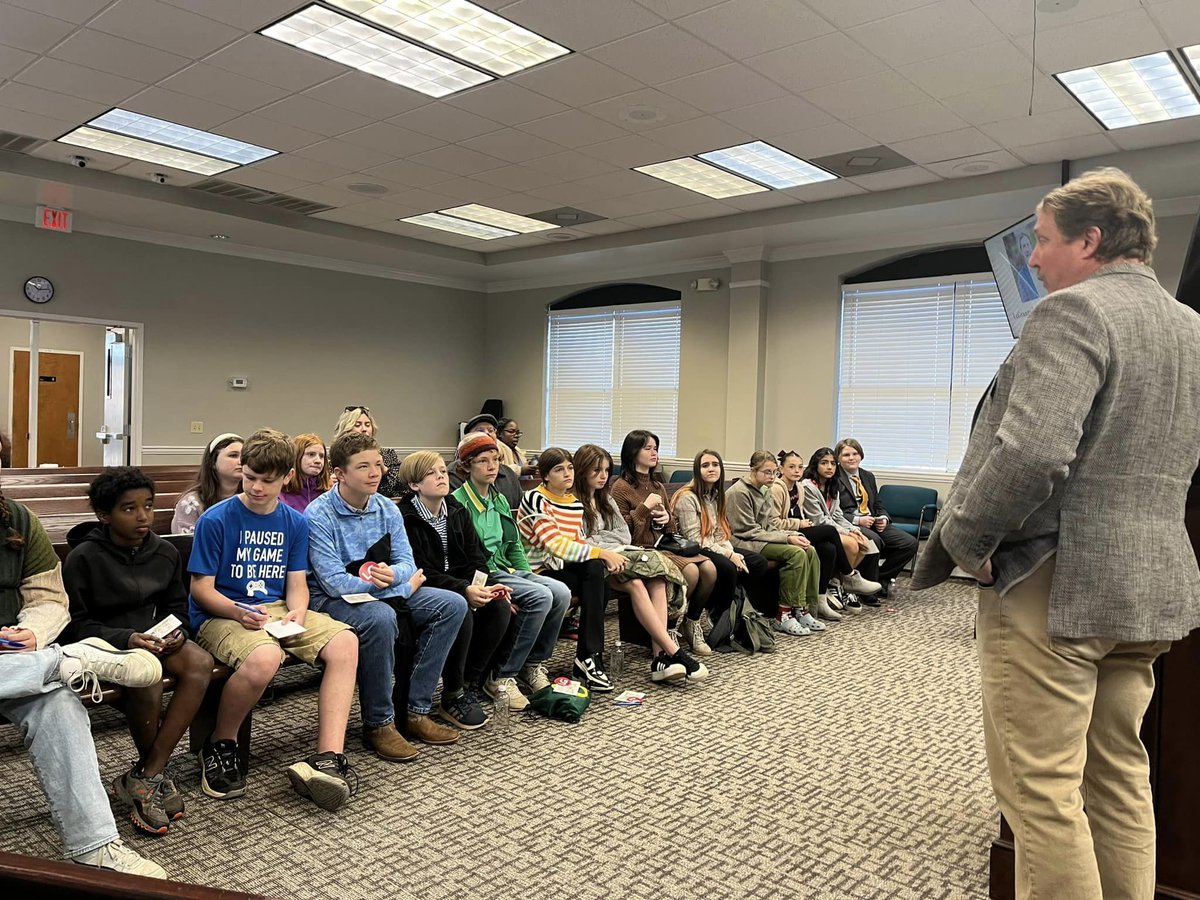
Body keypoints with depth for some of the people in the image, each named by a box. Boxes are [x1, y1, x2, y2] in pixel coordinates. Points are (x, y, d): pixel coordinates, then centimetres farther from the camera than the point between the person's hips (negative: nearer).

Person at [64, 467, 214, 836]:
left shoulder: (166, 553, 5)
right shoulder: (83, 558, -9)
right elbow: (79, 625, -10)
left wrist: (176, 633, -10)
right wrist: (127, 638, -26)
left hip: (154, 637, 5)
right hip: (104, 642, -5)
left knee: (200, 662, -27)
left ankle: (144, 776, -22)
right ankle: (157, 774, -10)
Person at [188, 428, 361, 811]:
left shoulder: (295, 523, 8)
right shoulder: (216, 519, -7)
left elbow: (297, 582, 9)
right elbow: (201, 588, -7)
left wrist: (297, 613, -13)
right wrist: (241, 613, -24)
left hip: (276, 610, 5)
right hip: (221, 615, -5)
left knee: (345, 643, -18)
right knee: (264, 658, -37)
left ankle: (328, 758, -24)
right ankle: (219, 745, -6)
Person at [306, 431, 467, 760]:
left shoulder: (387, 509, 2)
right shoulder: (319, 516, -17)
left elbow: (407, 564, 1)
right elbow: (335, 584, -22)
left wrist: (393, 574, -27)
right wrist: (405, 586, -17)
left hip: (385, 594, 7)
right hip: (332, 602, -7)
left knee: (452, 604, -8)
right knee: (380, 617, -37)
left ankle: (416, 711, -6)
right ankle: (378, 724, -18)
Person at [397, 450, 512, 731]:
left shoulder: (457, 512, 9)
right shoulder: (405, 518, -12)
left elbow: (476, 558, 5)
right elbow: (420, 572, -19)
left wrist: (485, 586, -16)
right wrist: (464, 590, -29)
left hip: (462, 587, 6)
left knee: (500, 606, -19)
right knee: (461, 610, -33)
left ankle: (471, 684, -6)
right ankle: (452, 697, -17)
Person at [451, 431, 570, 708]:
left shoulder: (500, 500, 18)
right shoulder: (458, 503, -7)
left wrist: (528, 577, 6)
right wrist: (496, 588, -22)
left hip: (505, 568, 7)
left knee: (561, 592, -18)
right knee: (540, 596, -29)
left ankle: (534, 663, -1)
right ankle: (501, 676, -18)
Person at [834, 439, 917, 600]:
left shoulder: (868, 476, 21)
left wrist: (884, 518, 0)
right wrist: (858, 520, -20)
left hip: (873, 523, 7)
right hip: (849, 525, -7)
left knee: (910, 543, -10)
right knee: (873, 540, -38)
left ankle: (881, 579, 2)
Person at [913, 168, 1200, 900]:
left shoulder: (1074, 311, -14)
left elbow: (1031, 453, -27)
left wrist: (962, 542, -14)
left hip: (1053, 585, -9)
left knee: (1040, 790, 0)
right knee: (1120, 779, 18)